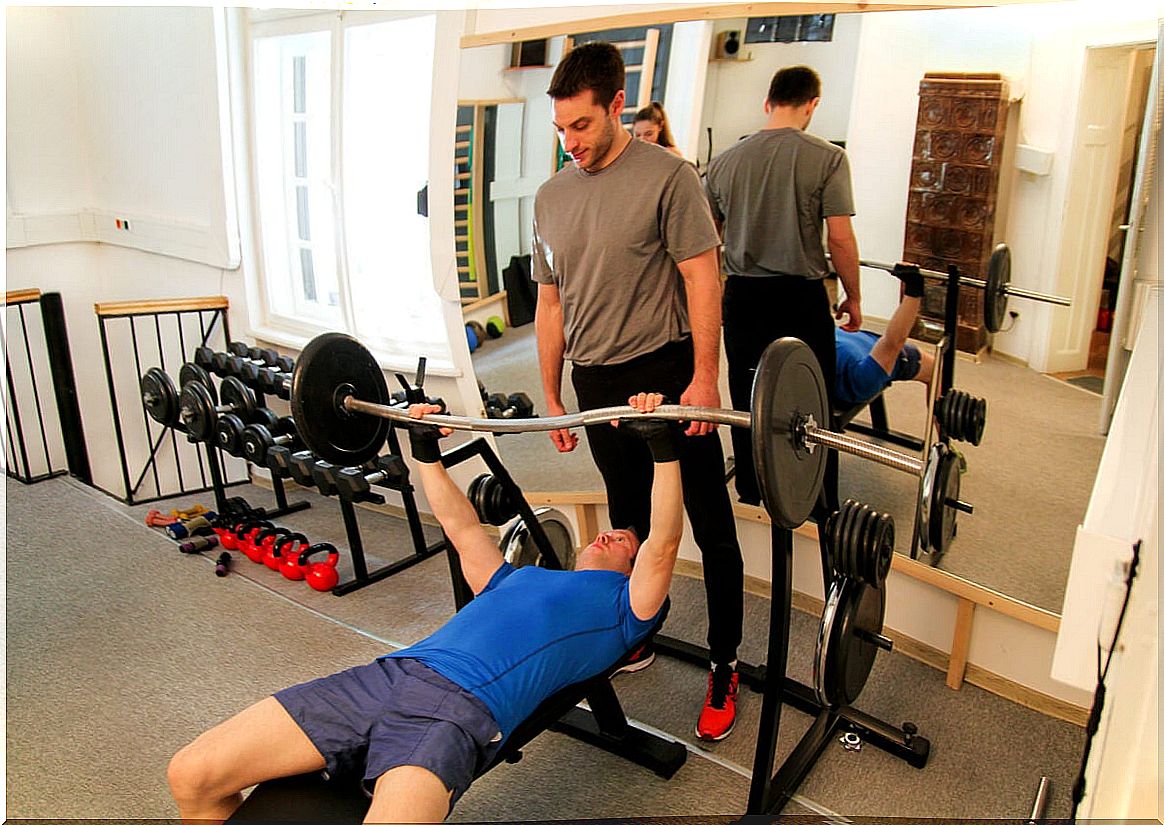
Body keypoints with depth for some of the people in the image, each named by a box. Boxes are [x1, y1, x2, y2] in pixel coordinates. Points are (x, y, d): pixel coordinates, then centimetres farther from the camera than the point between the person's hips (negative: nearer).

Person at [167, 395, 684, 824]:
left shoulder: (622, 606, 19)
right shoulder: (517, 581, 35)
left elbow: (663, 546, 4)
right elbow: (461, 526, 41)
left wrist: (662, 446, -4)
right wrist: (425, 448, 39)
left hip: (462, 708, -6)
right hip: (387, 673, 7)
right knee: (191, 776, -4)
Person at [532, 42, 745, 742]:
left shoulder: (667, 176, -7)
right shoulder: (551, 197, 10)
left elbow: (702, 278, -11)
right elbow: (550, 304, 14)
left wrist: (703, 379, -17)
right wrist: (552, 399, 14)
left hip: (667, 370, -5)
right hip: (596, 383, 6)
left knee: (713, 527, 0)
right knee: (627, 521, 18)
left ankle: (725, 668, 13)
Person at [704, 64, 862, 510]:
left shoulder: (725, 161, 4)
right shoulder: (827, 158, -7)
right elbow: (840, 239, -10)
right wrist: (853, 297, 4)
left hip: (742, 297, 3)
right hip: (801, 299, -3)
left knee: (748, 407, 14)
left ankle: (750, 498, 26)